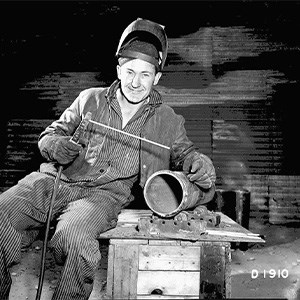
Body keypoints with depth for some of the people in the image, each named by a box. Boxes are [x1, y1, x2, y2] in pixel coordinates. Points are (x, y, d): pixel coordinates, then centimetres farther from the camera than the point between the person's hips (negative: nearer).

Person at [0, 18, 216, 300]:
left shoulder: (167, 121, 14)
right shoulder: (90, 99, 16)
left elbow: (184, 152, 16)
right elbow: (49, 134, 18)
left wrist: (200, 163, -10)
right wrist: (55, 145, -7)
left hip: (106, 192, -2)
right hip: (56, 179, 3)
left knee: (73, 236, -35)